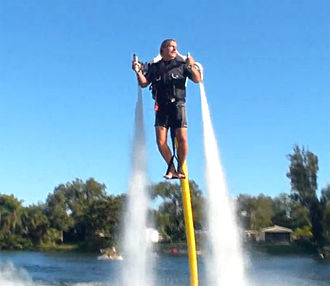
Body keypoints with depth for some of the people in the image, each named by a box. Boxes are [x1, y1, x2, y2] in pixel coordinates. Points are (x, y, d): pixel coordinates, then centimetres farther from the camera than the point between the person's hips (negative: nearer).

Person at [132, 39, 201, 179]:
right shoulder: (154, 67, 13)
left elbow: (197, 79, -1)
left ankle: (180, 168, 10)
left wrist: (192, 67, -20)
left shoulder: (181, 64, 7)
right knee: (161, 141, -8)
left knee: (182, 140, -11)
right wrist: (138, 71, -8)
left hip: (178, 105, -2)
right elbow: (144, 83, 9)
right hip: (161, 107, 2)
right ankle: (171, 169, 9)